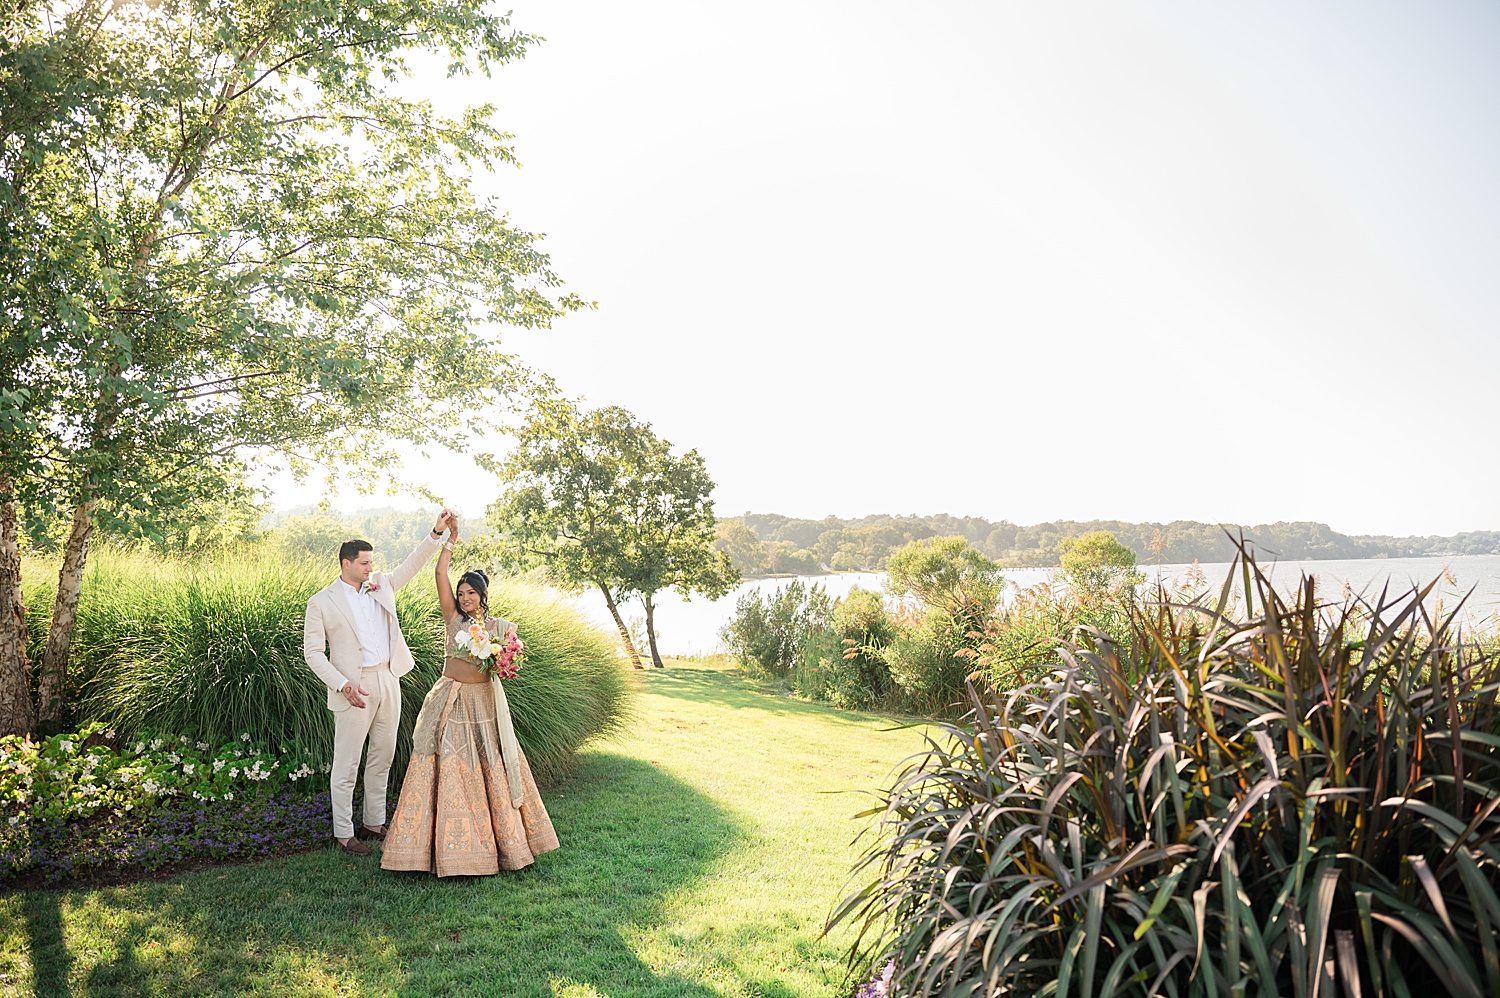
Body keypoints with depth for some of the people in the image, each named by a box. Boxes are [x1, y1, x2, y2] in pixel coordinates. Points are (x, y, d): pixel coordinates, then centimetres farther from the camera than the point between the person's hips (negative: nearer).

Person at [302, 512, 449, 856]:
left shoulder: (381, 585, 9)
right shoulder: (321, 602, -6)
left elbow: (413, 564, 8)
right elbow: (313, 652, -7)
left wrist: (437, 532, -6)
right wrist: (344, 686, -17)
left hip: (389, 682, 6)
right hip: (354, 690, -6)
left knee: (383, 757, 13)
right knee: (347, 764, 2)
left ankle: (374, 823, 26)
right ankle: (343, 832, 15)